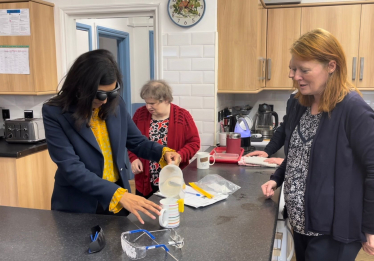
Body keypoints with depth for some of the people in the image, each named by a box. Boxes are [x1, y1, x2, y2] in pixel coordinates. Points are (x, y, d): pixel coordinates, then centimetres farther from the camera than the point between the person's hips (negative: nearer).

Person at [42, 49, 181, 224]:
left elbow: (137, 142, 8)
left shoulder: (116, 105, -4)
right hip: (79, 206, -4)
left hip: (119, 200, 4)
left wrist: (163, 152, -13)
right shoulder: (55, 113, -16)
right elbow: (72, 169, -23)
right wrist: (118, 195, -32)